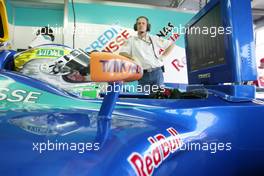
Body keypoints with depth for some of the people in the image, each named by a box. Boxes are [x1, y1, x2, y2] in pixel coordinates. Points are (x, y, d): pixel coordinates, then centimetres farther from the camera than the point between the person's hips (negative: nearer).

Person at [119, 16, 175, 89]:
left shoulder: (155, 39, 13)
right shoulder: (131, 40, 11)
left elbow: (171, 44, 18)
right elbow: (121, 53, 1)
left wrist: (163, 56, 7)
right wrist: (131, 57, -16)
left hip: (157, 72, 1)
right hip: (143, 74, 0)